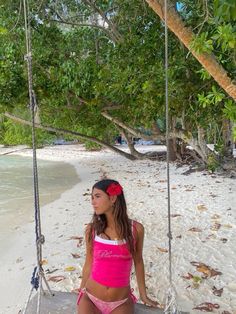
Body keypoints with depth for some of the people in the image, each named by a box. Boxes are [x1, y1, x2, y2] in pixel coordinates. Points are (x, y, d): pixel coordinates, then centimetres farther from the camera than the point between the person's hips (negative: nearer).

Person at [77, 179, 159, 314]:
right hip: (91, 298, 1)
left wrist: (143, 295, 14)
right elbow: (89, 264, 5)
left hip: (121, 302, 0)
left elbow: (138, 261, 5)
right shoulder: (91, 229, -8)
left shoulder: (136, 229, -10)